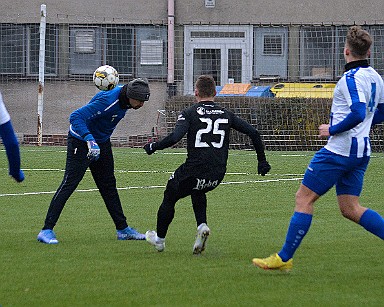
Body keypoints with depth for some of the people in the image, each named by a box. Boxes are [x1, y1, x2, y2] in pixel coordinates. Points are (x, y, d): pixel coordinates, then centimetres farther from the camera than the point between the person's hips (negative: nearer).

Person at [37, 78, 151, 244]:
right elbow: (76, 117, -39)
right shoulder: (108, 101, -33)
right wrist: (90, 140, -51)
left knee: (108, 185, 15)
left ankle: (122, 229, 24)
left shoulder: (124, 97, -6)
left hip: (102, 143, 9)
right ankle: (46, 231, -13)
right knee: (69, 184, -13)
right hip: (81, 142, -9)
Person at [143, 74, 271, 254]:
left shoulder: (190, 113, -3)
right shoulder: (226, 115, 10)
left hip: (194, 170, -4)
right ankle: (201, 226, 12)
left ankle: (159, 239, 34)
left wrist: (153, 147, -3)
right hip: (217, 175, 4)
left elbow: (174, 138, -18)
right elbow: (253, 133, 8)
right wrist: (262, 161, 16)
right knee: (197, 192, 36)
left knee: (169, 197, 22)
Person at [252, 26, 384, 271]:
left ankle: (284, 258, 1)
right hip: (361, 152, 9)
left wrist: (332, 130, -14)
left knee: (304, 198, -2)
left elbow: (358, 113, -27)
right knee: (350, 208, 10)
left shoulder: (352, 78, -15)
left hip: (340, 148, -9)